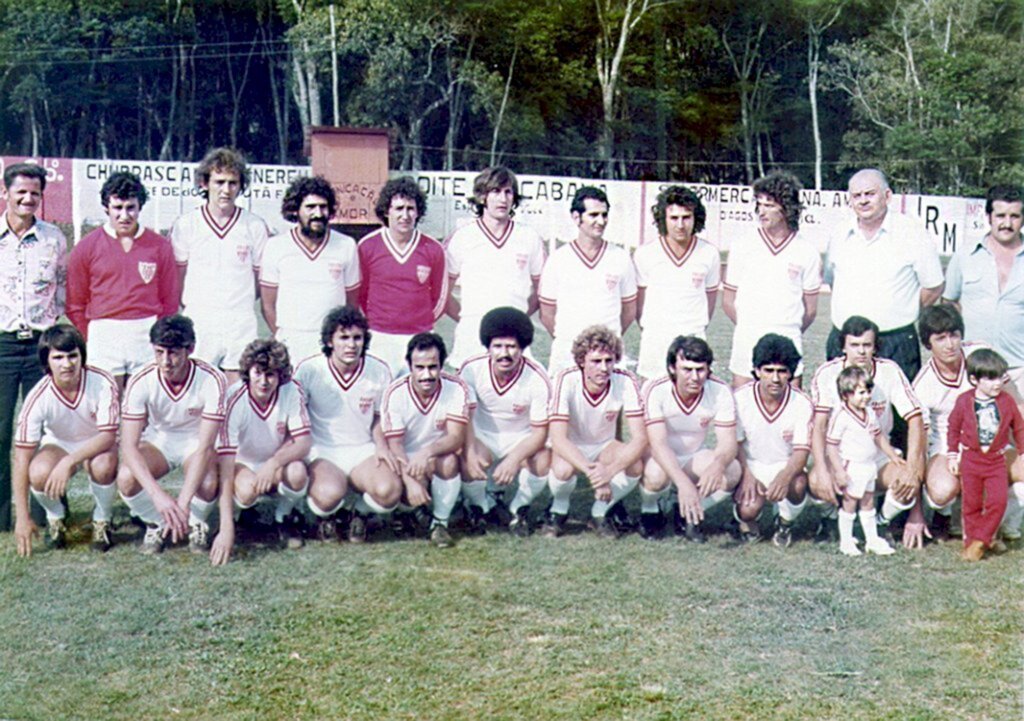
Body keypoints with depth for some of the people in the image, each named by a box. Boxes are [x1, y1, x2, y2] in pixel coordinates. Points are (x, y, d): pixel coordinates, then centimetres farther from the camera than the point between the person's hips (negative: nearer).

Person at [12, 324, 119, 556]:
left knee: (103, 466, -36)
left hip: (99, 445, -1)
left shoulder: (102, 383, -28)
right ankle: (55, 517, 3)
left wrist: (69, 462, -42)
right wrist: (22, 517, -24)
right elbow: (21, 457, -23)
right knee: (39, 474, -32)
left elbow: (108, 435, -27)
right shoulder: (38, 397, -25)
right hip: (58, 443, 1)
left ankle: (102, 521, -5)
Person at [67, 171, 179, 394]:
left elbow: (170, 301, 8)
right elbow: (75, 305, 8)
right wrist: (87, 343, 3)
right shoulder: (87, 247, 4)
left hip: (147, 334, 0)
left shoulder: (160, 246, 5)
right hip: (103, 332, 0)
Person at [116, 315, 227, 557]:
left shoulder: (211, 380, -29)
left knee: (207, 484, -33)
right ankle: (157, 524, 3)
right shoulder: (141, 382, -25)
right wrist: (158, 494, -43)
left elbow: (205, 446, -30)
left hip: (196, 440, -1)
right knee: (126, 478, -29)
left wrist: (183, 502, -40)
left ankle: (197, 525, 4)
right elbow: (129, 445, -28)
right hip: (158, 439, 1)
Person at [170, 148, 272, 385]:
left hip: (242, 327, 1)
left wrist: (241, 303, 4)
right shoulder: (185, 225, 4)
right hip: (197, 325, 0)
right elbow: (174, 278, 9)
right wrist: (190, 306, 2)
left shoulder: (255, 227, 4)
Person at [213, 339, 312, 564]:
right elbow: (225, 463, -31)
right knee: (247, 490, -35)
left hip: (277, 465, 2)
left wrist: (274, 462, -41)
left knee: (297, 472, -31)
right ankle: (233, 513, 2)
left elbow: (304, 442, -18)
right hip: (242, 465, -2)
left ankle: (284, 517, 1)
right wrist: (226, 528, -39)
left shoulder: (292, 392, -18)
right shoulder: (234, 401, -26)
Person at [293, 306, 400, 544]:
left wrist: (382, 446, -4)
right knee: (330, 493, -35)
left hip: (363, 451, 2)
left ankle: (359, 512, 9)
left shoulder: (379, 371, -1)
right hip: (321, 452, -2)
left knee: (389, 491, -28)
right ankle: (326, 515, 6)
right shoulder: (308, 370, -8)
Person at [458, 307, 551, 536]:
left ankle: (519, 509, 0)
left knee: (543, 461, -31)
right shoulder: (471, 369, -19)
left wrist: (513, 460, -36)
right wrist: (470, 453, -38)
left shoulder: (538, 379, -22)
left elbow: (540, 431, -18)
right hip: (482, 436, 0)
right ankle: (484, 506, 6)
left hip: (522, 438, 0)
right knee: (467, 466, -31)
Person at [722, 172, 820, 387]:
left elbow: (810, 310, 10)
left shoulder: (807, 252, 3)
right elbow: (728, 301, 9)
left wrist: (789, 333, 11)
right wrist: (749, 328, 10)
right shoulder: (742, 245, 4)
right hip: (746, 343, 0)